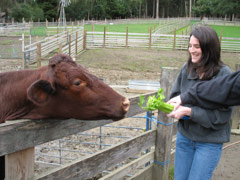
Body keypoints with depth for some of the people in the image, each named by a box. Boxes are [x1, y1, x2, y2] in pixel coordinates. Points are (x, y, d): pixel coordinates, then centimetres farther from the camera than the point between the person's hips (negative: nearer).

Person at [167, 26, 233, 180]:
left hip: (209, 142, -5)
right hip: (184, 137, 5)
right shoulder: (187, 68, -3)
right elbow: (176, 94, 9)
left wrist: (188, 111, -25)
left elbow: (222, 114, -19)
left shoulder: (224, 74, -18)